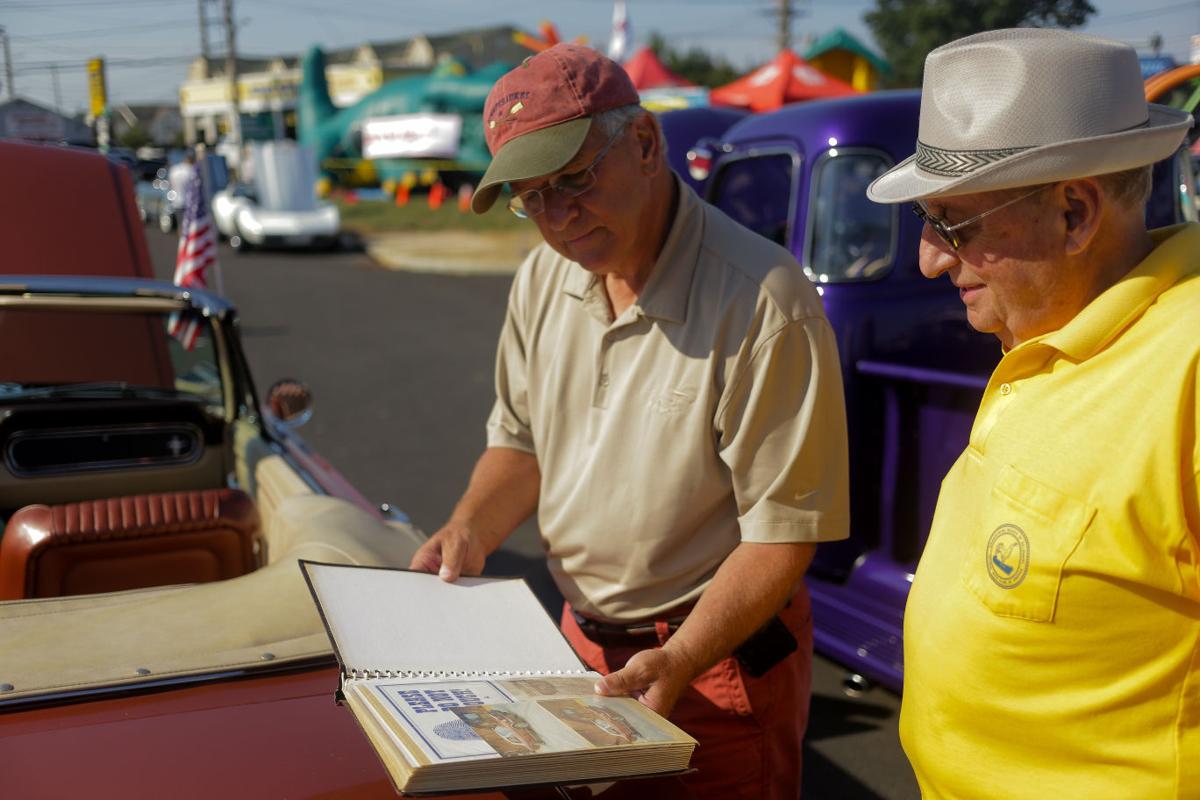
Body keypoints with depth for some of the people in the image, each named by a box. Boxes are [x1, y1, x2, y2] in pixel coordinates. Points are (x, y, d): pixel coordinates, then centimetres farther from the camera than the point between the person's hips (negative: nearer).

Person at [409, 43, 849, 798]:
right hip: (583, 638, 6)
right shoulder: (543, 279, -1)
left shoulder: (762, 303, -24)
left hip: (721, 653, -6)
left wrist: (678, 663, -27)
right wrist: (470, 531, -5)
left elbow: (784, 529, -21)